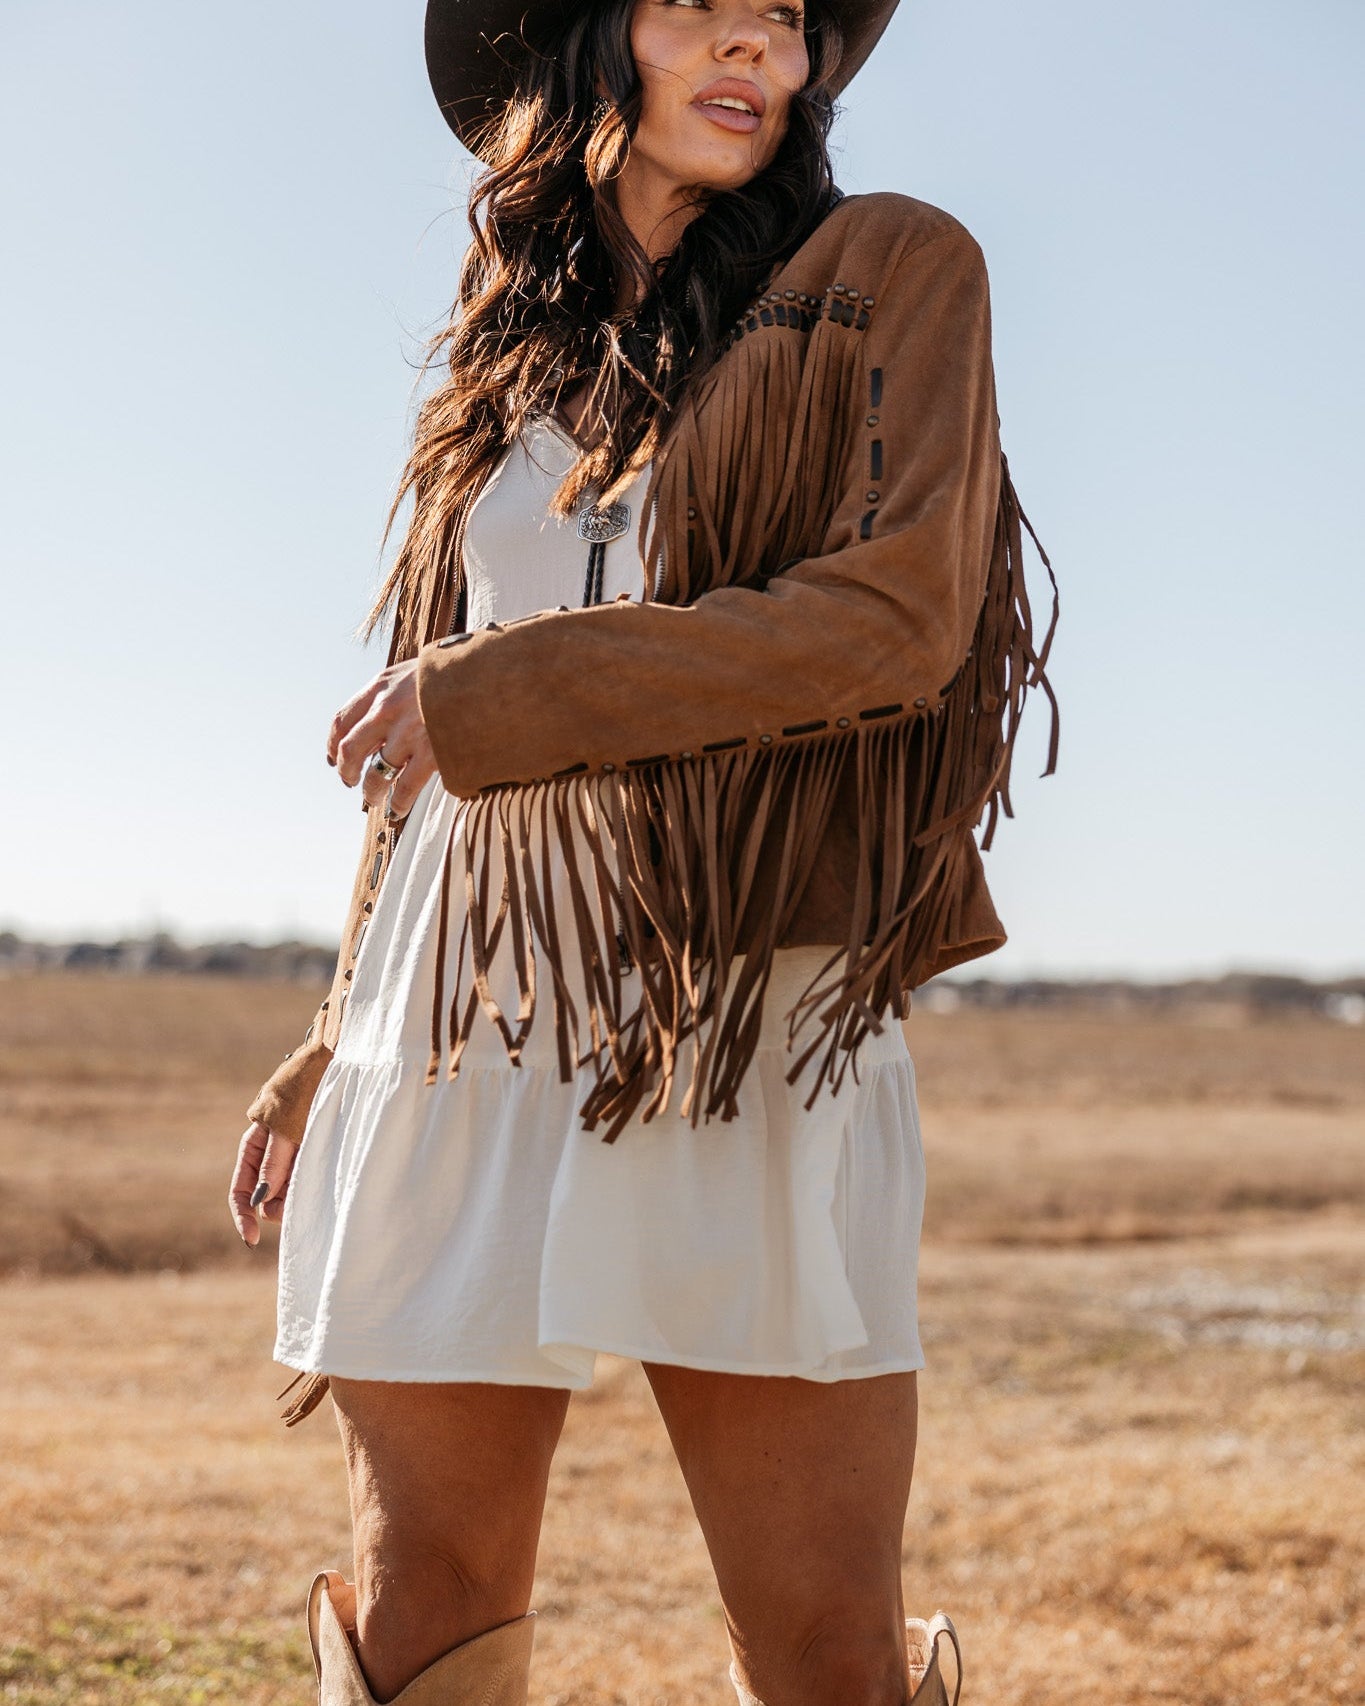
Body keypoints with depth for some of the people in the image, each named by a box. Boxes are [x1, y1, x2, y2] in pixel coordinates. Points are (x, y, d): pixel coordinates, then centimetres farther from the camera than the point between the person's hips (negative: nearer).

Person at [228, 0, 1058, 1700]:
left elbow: (898, 617, -8)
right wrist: (337, 1048, 20)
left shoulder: (891, 272, 6)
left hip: (754, 1026, -4)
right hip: (467, 1040, 4)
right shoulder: (510, 365, 19)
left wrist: (513, 694, -10)